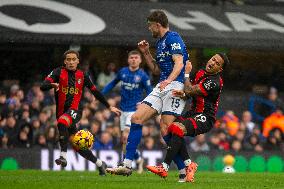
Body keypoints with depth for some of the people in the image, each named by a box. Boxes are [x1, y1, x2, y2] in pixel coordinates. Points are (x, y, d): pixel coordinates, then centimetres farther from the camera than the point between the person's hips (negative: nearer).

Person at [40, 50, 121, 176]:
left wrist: (109, 107, 19)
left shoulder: (82, 76, 8)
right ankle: (100, 164, 26)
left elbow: (95, 92, 18)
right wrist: (52, 85, -33)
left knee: (62, 121, -38)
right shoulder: (58, 72, 3)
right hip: (62, 112, 2)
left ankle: (63, 156, -40)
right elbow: (43, 86, -10)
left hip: (75, 110, -2)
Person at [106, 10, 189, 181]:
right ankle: (127, 165, -2)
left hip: (175, 84, -10)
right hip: (162, 87, 10)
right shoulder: (160, 42, 22)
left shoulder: (173, 38, -7)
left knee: (166, 130, -17)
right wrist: (146, 53, 18)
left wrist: (169, 80, -35)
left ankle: (184, 171, -9)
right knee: (137, 117, -1)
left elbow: (179, 63, -20)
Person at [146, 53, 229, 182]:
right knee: (171, 127, -13)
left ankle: (164, 168, -28)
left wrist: (186, 74, -3)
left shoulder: (214, 82, -18)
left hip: (205, 118, -9)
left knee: (178, 128, -28)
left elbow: (190, 90, -17)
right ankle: (189, 164, -6)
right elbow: (191, 92, 20)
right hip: (193, 113, 9)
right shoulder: (201, 73, 10)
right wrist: (183, 93, -4)